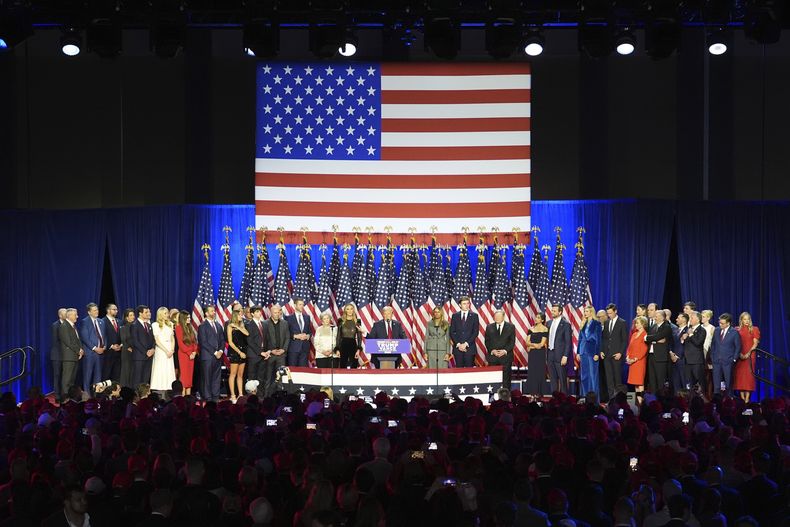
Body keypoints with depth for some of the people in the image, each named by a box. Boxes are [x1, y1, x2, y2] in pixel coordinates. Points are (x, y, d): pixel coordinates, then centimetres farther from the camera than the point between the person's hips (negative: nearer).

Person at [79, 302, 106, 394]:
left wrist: (104, 346, 1)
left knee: (98, 375, 7)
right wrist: (94, 348, -15)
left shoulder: (101, 322, 16)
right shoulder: (84, 322, -4)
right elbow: (84, 337, -11)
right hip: (89, 352, -6)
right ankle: (86, 393, 0)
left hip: (100, 351, 6)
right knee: (88, 375, -3)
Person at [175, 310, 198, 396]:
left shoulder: (190, 328, 15)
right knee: (183, 376, -8)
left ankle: (188, 396, 5)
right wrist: (189, 353, -12)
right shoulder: (179, 328, -5)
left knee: (190, 376, 4)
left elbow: (194, 341, 14)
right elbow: (180, 343, -10)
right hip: (183, 354, -6)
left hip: (191, 355, 6)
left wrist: (194, 352, -2)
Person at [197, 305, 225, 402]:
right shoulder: (203, 326, -4)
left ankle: (215, 398, 9)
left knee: (216, 379, 6)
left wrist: (221, 351, -1)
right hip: (207, 356, -6)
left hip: (218, 356, 6)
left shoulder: (218, 325, 17)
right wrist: (214, 353, -12)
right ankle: (207, 399, -3)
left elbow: (222, 340, 18)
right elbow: (203, 342, -10)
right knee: (207, 379, -4)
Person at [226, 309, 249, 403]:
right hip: (234, 352, -6)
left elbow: (247, 333, -6)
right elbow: (230, 342, -7)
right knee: (233, 374, -4)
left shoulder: (241, 325, 13)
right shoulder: (230, 326, -3)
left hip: (242, 351, 6)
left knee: (240, 375, 7)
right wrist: (239, 352, -11)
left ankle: (241, 394, 9)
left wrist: (237, 327, -11)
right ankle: (232, 396, -3)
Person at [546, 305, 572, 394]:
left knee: (562, 378, -3)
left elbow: (568, 342, -9)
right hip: (550, 354, 6)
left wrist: (565, 356, -15)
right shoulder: (549, 323, 13)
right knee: (552, 378, 9)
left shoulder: (565, 324, -7)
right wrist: (546, 354, 10)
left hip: (560, 355, -6)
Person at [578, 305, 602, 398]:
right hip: (583, 351, 6)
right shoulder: (583, 324, 12)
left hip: (592, 351, -6)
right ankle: (585, 397, 13)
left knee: (593, 374, -5)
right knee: (584, 375, 8)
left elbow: (598, 339, -8)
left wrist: (597, 353, -14)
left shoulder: (596, 324, -5)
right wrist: (578, 352, 11)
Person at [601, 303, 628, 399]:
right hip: (606, 354, 5)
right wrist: (601, 351, 6)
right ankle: (611, 397, 4)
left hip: (617, 354, -5)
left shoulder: (622, 323, -1)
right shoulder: (606, 323, 15)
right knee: (609, 377, 3)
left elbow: (625, 340, -4)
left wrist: (620, 353, -11)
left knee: (618, 376, -6)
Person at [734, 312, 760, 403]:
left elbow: (755, 343, 0)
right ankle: (742, 397, 0)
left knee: (748, 375, -6)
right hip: (739, 356, 2)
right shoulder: (737, 330, 10)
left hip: (750, 355, -2)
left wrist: (748, 353, -13)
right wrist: (740, 354, -10)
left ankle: (747, 398, -9)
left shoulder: (754, 329, 6)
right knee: (739, 375, -3)